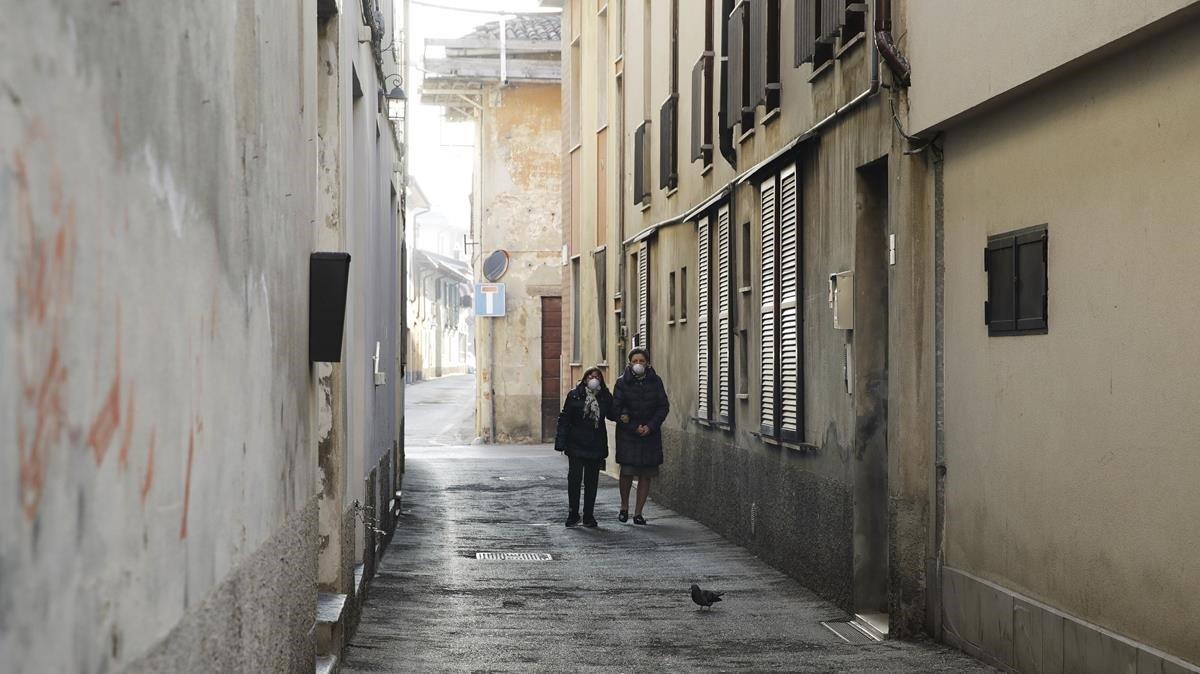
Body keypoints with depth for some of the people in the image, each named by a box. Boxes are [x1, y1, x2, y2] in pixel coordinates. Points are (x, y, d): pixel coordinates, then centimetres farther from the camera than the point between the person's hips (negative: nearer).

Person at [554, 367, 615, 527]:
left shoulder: (605, 397, 4)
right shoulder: (574, 395, -3)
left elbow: (612, 415, 10)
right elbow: (564, 419, -3)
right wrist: (561, 442, -7)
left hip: (596, 446, 2)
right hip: (576, 445, -2)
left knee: (591, 481, 6)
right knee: (574, 478, -3)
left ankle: (588, 515, 14)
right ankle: (573, 514, 8)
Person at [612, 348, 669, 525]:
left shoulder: (655, 382, 3)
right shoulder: (622, 382, -2)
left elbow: (664, 407, 4)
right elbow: (616, 409, -4)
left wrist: (650, 426, -9)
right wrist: (634, 428, -12)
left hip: (651, 434, 2)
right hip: (628, 434, -2)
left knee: (646, 475, 1)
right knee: (627, 472, -7)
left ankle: (638, 512, 9)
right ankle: (624, 507, 16)